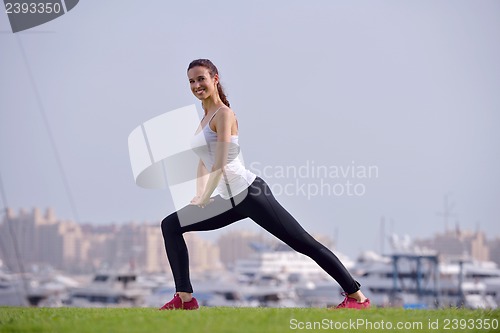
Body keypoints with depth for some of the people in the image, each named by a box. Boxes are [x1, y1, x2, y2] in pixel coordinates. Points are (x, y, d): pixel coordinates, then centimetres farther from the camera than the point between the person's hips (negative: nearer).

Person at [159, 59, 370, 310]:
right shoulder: (206, 117, 16)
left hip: (249, 193, -10)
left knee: (303, 243, -7)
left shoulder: (223, 114, -10)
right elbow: (204, 160, 25)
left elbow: (220, 164, -16)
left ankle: (357, 296, -2)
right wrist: (199, 195, 14)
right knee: (170, 226, 5)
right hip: (230, 201, 10)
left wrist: (204, 200, -10)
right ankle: (185, 298, 3)